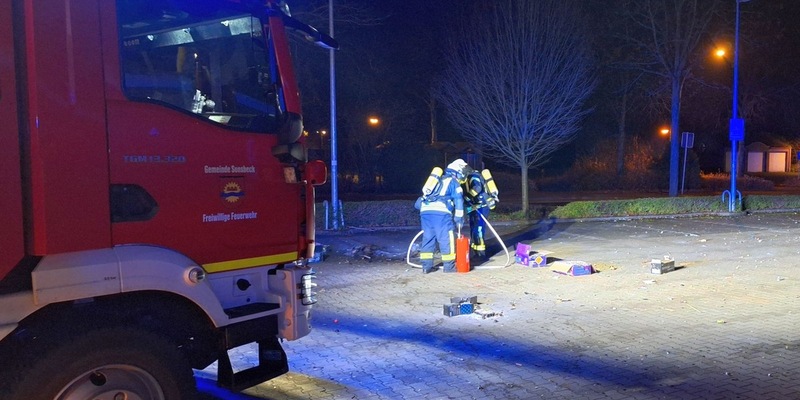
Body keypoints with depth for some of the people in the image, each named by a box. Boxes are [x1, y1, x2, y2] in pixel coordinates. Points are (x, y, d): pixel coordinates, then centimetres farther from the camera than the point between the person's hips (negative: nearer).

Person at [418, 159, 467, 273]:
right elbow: (458, 200, 4)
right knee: (446, 239, 1)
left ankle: (426, 266, 12)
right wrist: (459, 218, 6)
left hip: (425, 210, 7)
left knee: (428, 238, 12)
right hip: (440, 212, -6)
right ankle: (449, 266, 5)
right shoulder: (454, 182, 13)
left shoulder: (439, 180, 33)